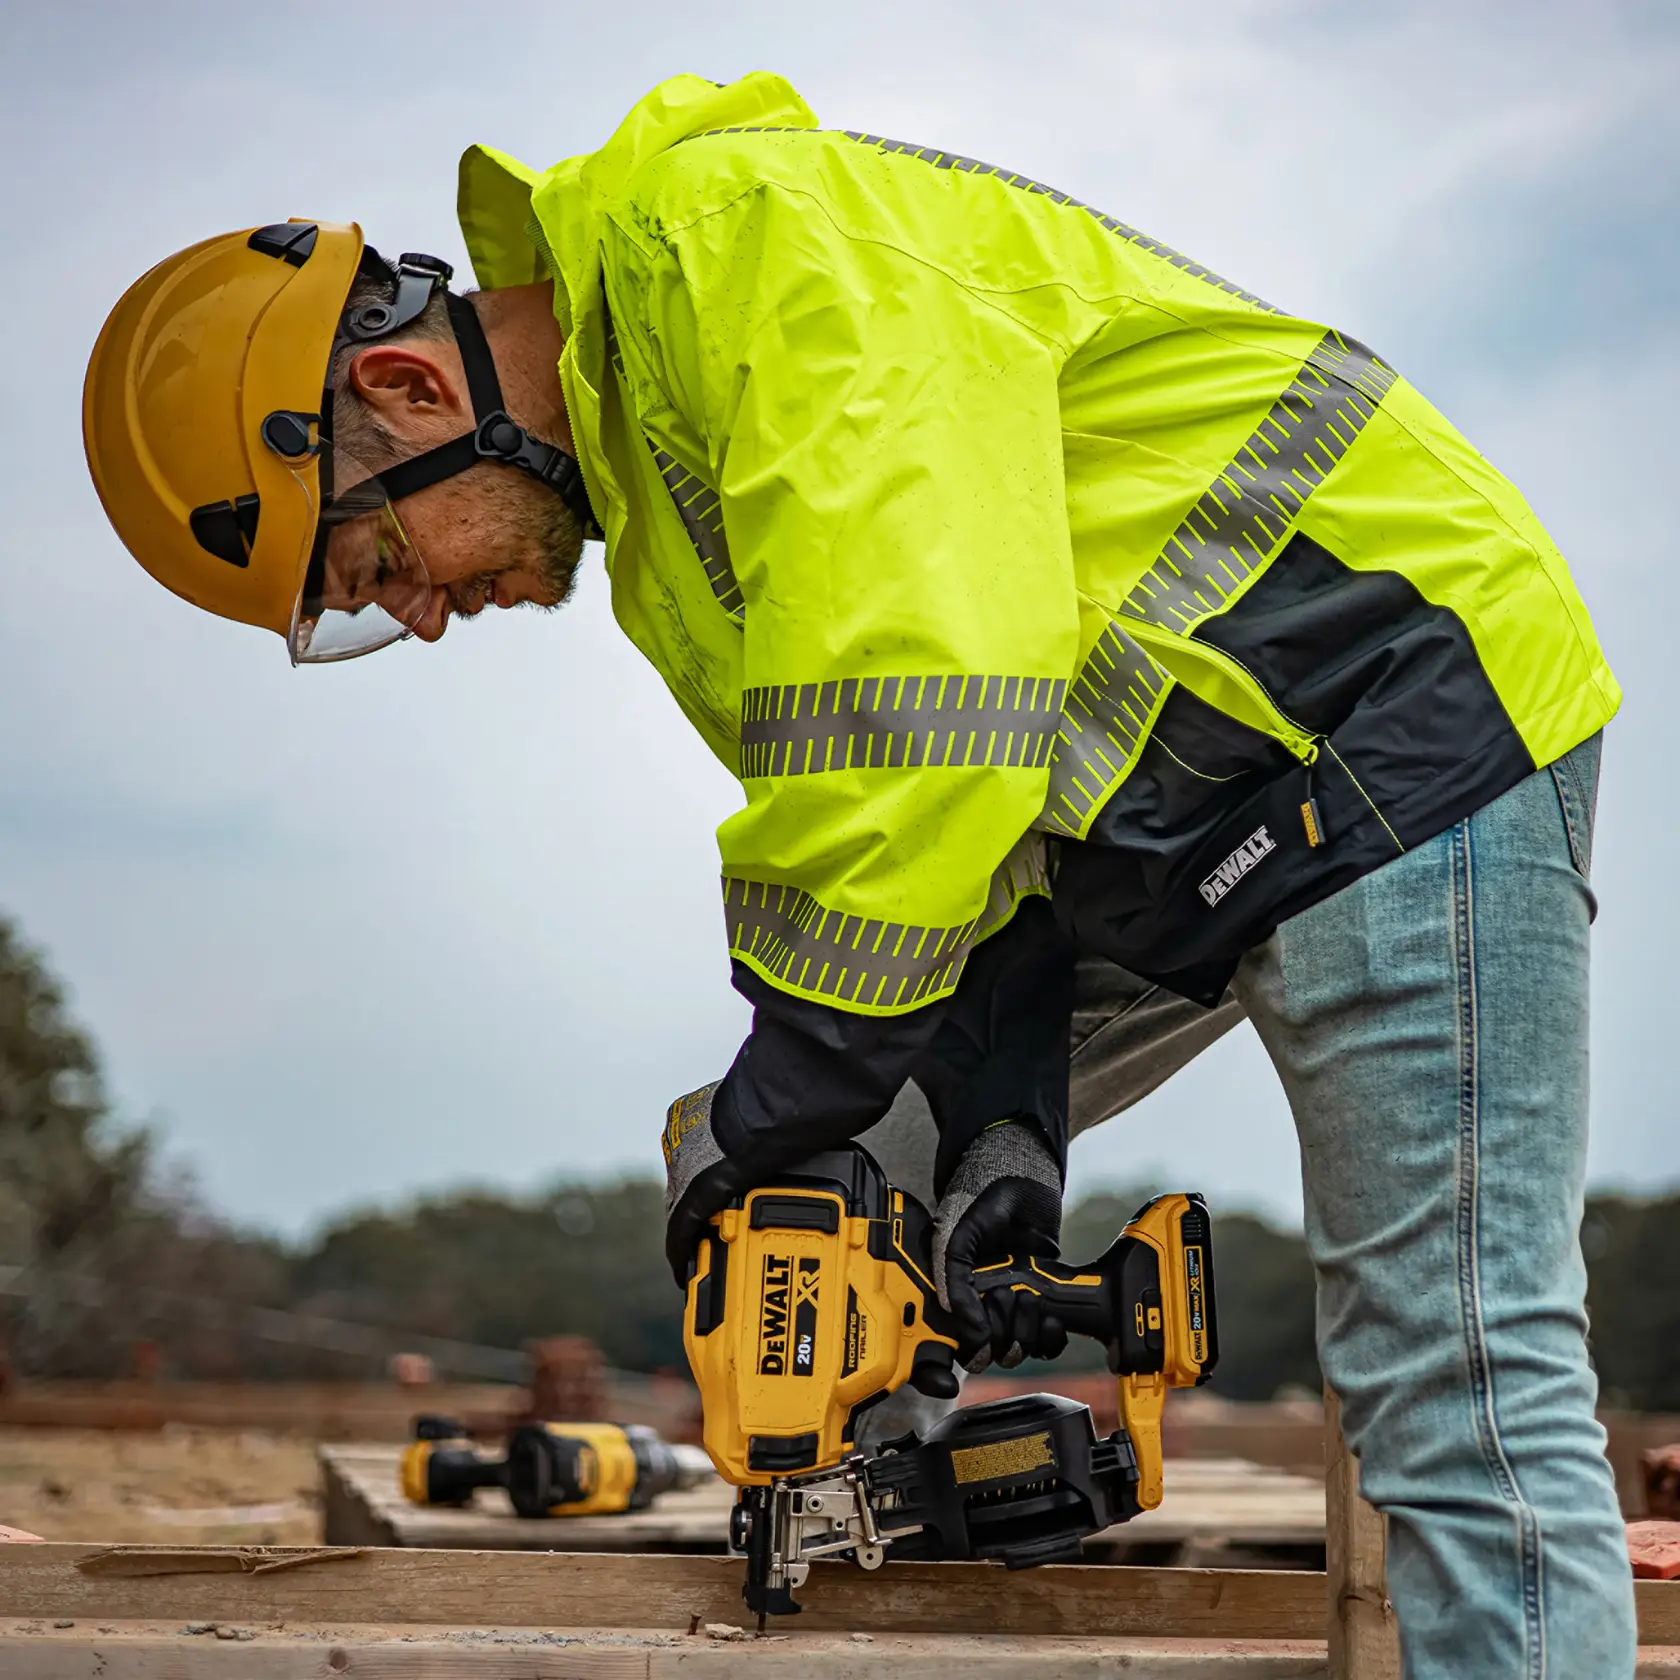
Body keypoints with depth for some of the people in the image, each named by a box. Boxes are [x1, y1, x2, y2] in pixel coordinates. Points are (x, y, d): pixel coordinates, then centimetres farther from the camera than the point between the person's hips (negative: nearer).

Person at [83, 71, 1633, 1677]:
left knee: (1458, 1393, -10)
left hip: (1398, 718, -10)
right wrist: (1001, 1120, -2)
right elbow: (904, 822, 12)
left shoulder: (737, 231, -18)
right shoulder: (639, 433, 13)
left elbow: (927, 698, -30)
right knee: (854, 1177, 14)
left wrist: (785, 1086, -19)